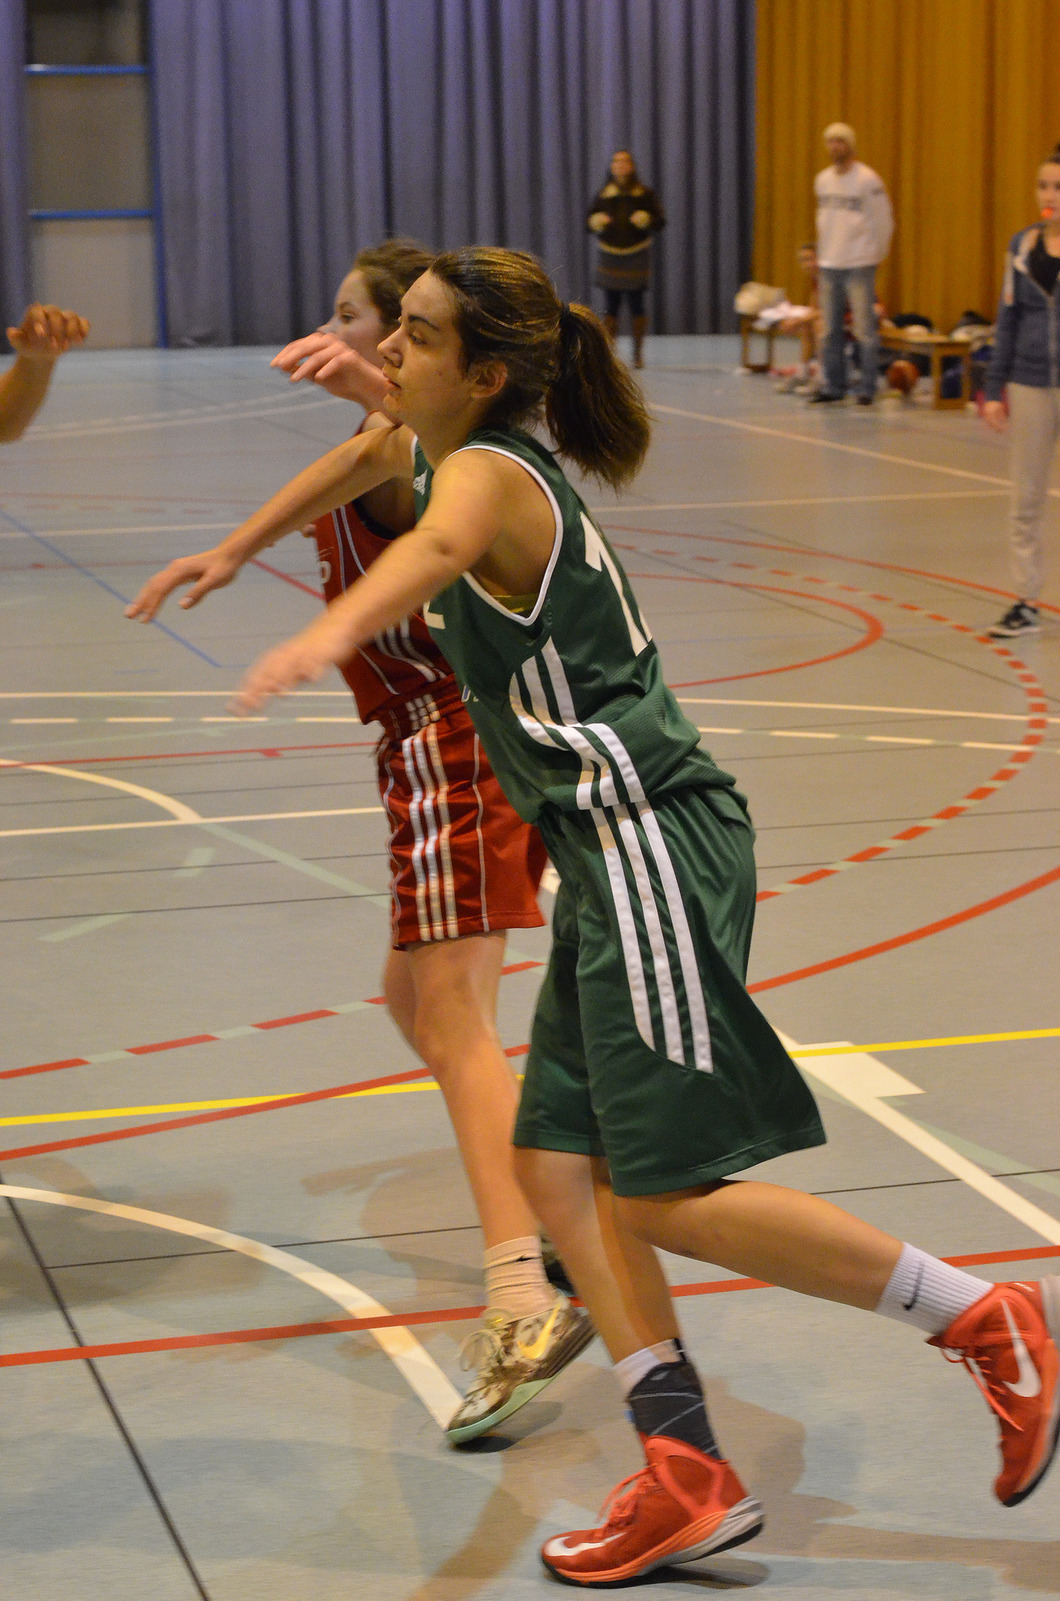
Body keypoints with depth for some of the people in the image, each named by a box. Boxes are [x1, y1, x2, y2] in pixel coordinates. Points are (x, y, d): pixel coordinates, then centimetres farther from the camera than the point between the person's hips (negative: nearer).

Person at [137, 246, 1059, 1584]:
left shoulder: (488, 471, -15)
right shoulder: (438, 445, 13)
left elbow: (436, 548, -40)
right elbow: (370, 456, 38)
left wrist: (329, 636, -59)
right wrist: (229, 555, 45)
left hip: (649, 839, -10)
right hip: (612, 858, 10)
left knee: (667, 1196, -10)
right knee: (561, 1168, 6)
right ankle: (687, 1475, 5)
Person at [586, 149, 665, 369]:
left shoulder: (645, 194, 3)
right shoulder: (602, 195, 7)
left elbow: (660, 221, 2)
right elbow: (589, 221, 11)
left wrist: (646, 220, -17)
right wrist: (597, 222, -11)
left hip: (637, 257, -1)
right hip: (609, 256, 1)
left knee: (636, 306, 1)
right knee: (611, 307, 0)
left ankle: (638, 353, 11)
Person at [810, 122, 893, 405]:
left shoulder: (868, 180, -6)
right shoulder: (822, 180, 12)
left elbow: (884, 222, -3)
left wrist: (875, 255, 0)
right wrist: (822, 255, 14)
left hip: (859, 265, -6)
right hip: (828, 265, 6)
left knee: (865, 330, -6)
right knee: (830, 331, 7)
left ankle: (867, 388, -2)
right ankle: (833, 385, 15)